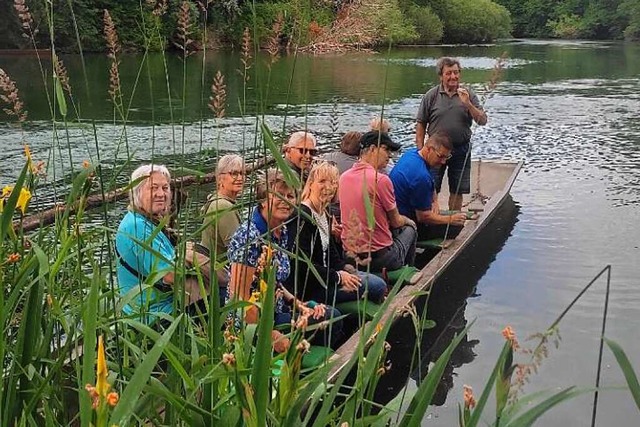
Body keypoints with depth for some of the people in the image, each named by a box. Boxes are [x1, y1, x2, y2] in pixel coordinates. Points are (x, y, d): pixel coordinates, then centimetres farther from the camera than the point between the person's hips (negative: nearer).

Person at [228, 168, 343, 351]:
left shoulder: (282, 232, 6)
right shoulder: (249, 237, -22)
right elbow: (239, 297, -24)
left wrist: (298, 305, 3)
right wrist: (273, 336, -21)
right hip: (250, 324, -9)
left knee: (332, 316, 5)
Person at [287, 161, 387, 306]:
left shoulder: (325, 215, 12)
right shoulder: (302, 216, -19)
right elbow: (302, 265, -23)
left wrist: (344, 267, -2)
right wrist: (337, 276, -19)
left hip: (325, 274, 10)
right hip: (307, 287, -10)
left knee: (378, 282, 7)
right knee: (377, 286, -13)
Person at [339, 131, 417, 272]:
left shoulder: (344, 177, 1)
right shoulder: (381, 180, -20)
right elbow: (396, 222, -7)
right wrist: (408, 221, 17)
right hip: (380, 258, -7)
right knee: (409, 227, 23)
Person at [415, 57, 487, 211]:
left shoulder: (468, 95, 1)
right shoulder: (431, 96, -3)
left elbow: (482, 121, -5)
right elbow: (421, 125, 0)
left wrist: (467, 104, -19)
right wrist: (421, 151, -4)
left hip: (461, 149, 2)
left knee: (457, 191, 11)